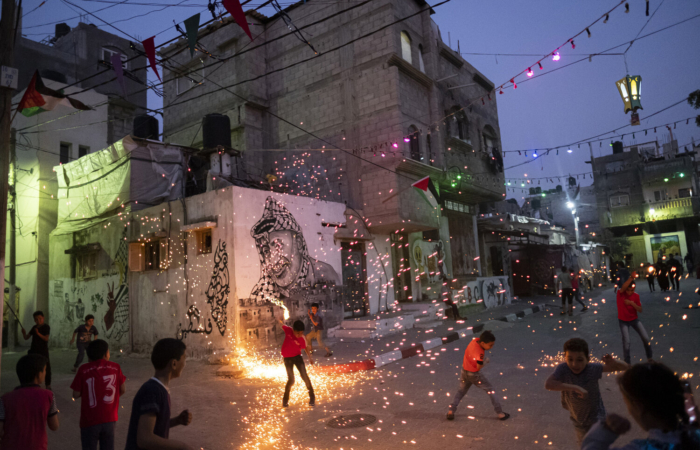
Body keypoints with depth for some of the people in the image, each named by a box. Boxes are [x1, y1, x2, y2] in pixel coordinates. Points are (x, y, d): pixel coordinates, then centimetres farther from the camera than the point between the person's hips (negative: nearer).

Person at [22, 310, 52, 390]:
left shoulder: (46, 327, -5)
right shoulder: (34, 327, 11)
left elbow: (46, 338, -14)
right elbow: (26, 338, 10)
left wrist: (38, 333, -25)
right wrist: (24, 333, -10)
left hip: (43, 351, -5)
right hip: (33, 351, 5)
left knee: (46, 368, 0)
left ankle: (48, 385, 9)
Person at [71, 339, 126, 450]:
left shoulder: (84, 370, -8)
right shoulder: (115, 367, -4)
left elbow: (76, 395, -4)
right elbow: (123, 390, 3)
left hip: (90, 421, -1)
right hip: (109, 419, 1)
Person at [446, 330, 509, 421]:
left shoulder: (475, 340, -13)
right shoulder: (479, 353, -32)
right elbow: (479, 367, -23)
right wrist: (486, 361, -8)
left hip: (464, 370, 8)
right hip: (474, 375, -7)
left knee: (461, 391, 23)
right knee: (491, 391, 9)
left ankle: (451, 411, 17)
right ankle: (500, 414, 17)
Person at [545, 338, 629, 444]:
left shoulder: (593, 368, -26)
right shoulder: (563, 369, -28)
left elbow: (625, 367, -22)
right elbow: (548, 384, -44)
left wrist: (614, 362, -45)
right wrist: (575, 387, -47)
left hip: (596, 419, -1)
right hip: (578, 420, 2)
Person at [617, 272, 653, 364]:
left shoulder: (636, 295, -7)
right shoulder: (620, 293, -18)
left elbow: (640, 310, -8)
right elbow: (623, 288, -42)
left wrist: (632, 303, -26)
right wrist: (631, 278, -53)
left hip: (634, 319, 3)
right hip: (623, 321, -3)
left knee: (646, 338, 0)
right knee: (626, 342, -11)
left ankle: (649, 358, 23)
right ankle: (627, 362, 8)